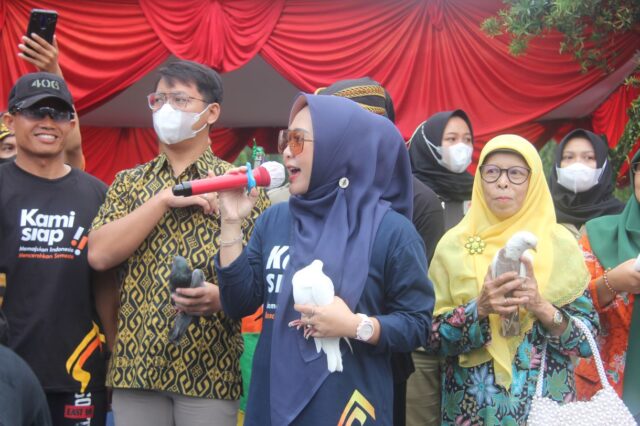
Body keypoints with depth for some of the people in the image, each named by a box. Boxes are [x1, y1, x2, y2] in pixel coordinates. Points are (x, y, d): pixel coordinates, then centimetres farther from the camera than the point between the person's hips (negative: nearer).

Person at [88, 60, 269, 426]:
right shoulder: (129, 183, 10)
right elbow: (99, 255, -5)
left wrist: (222, 296, -22)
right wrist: (165, 198, -11)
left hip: (210, 370, -2)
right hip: (135, 365, 2)